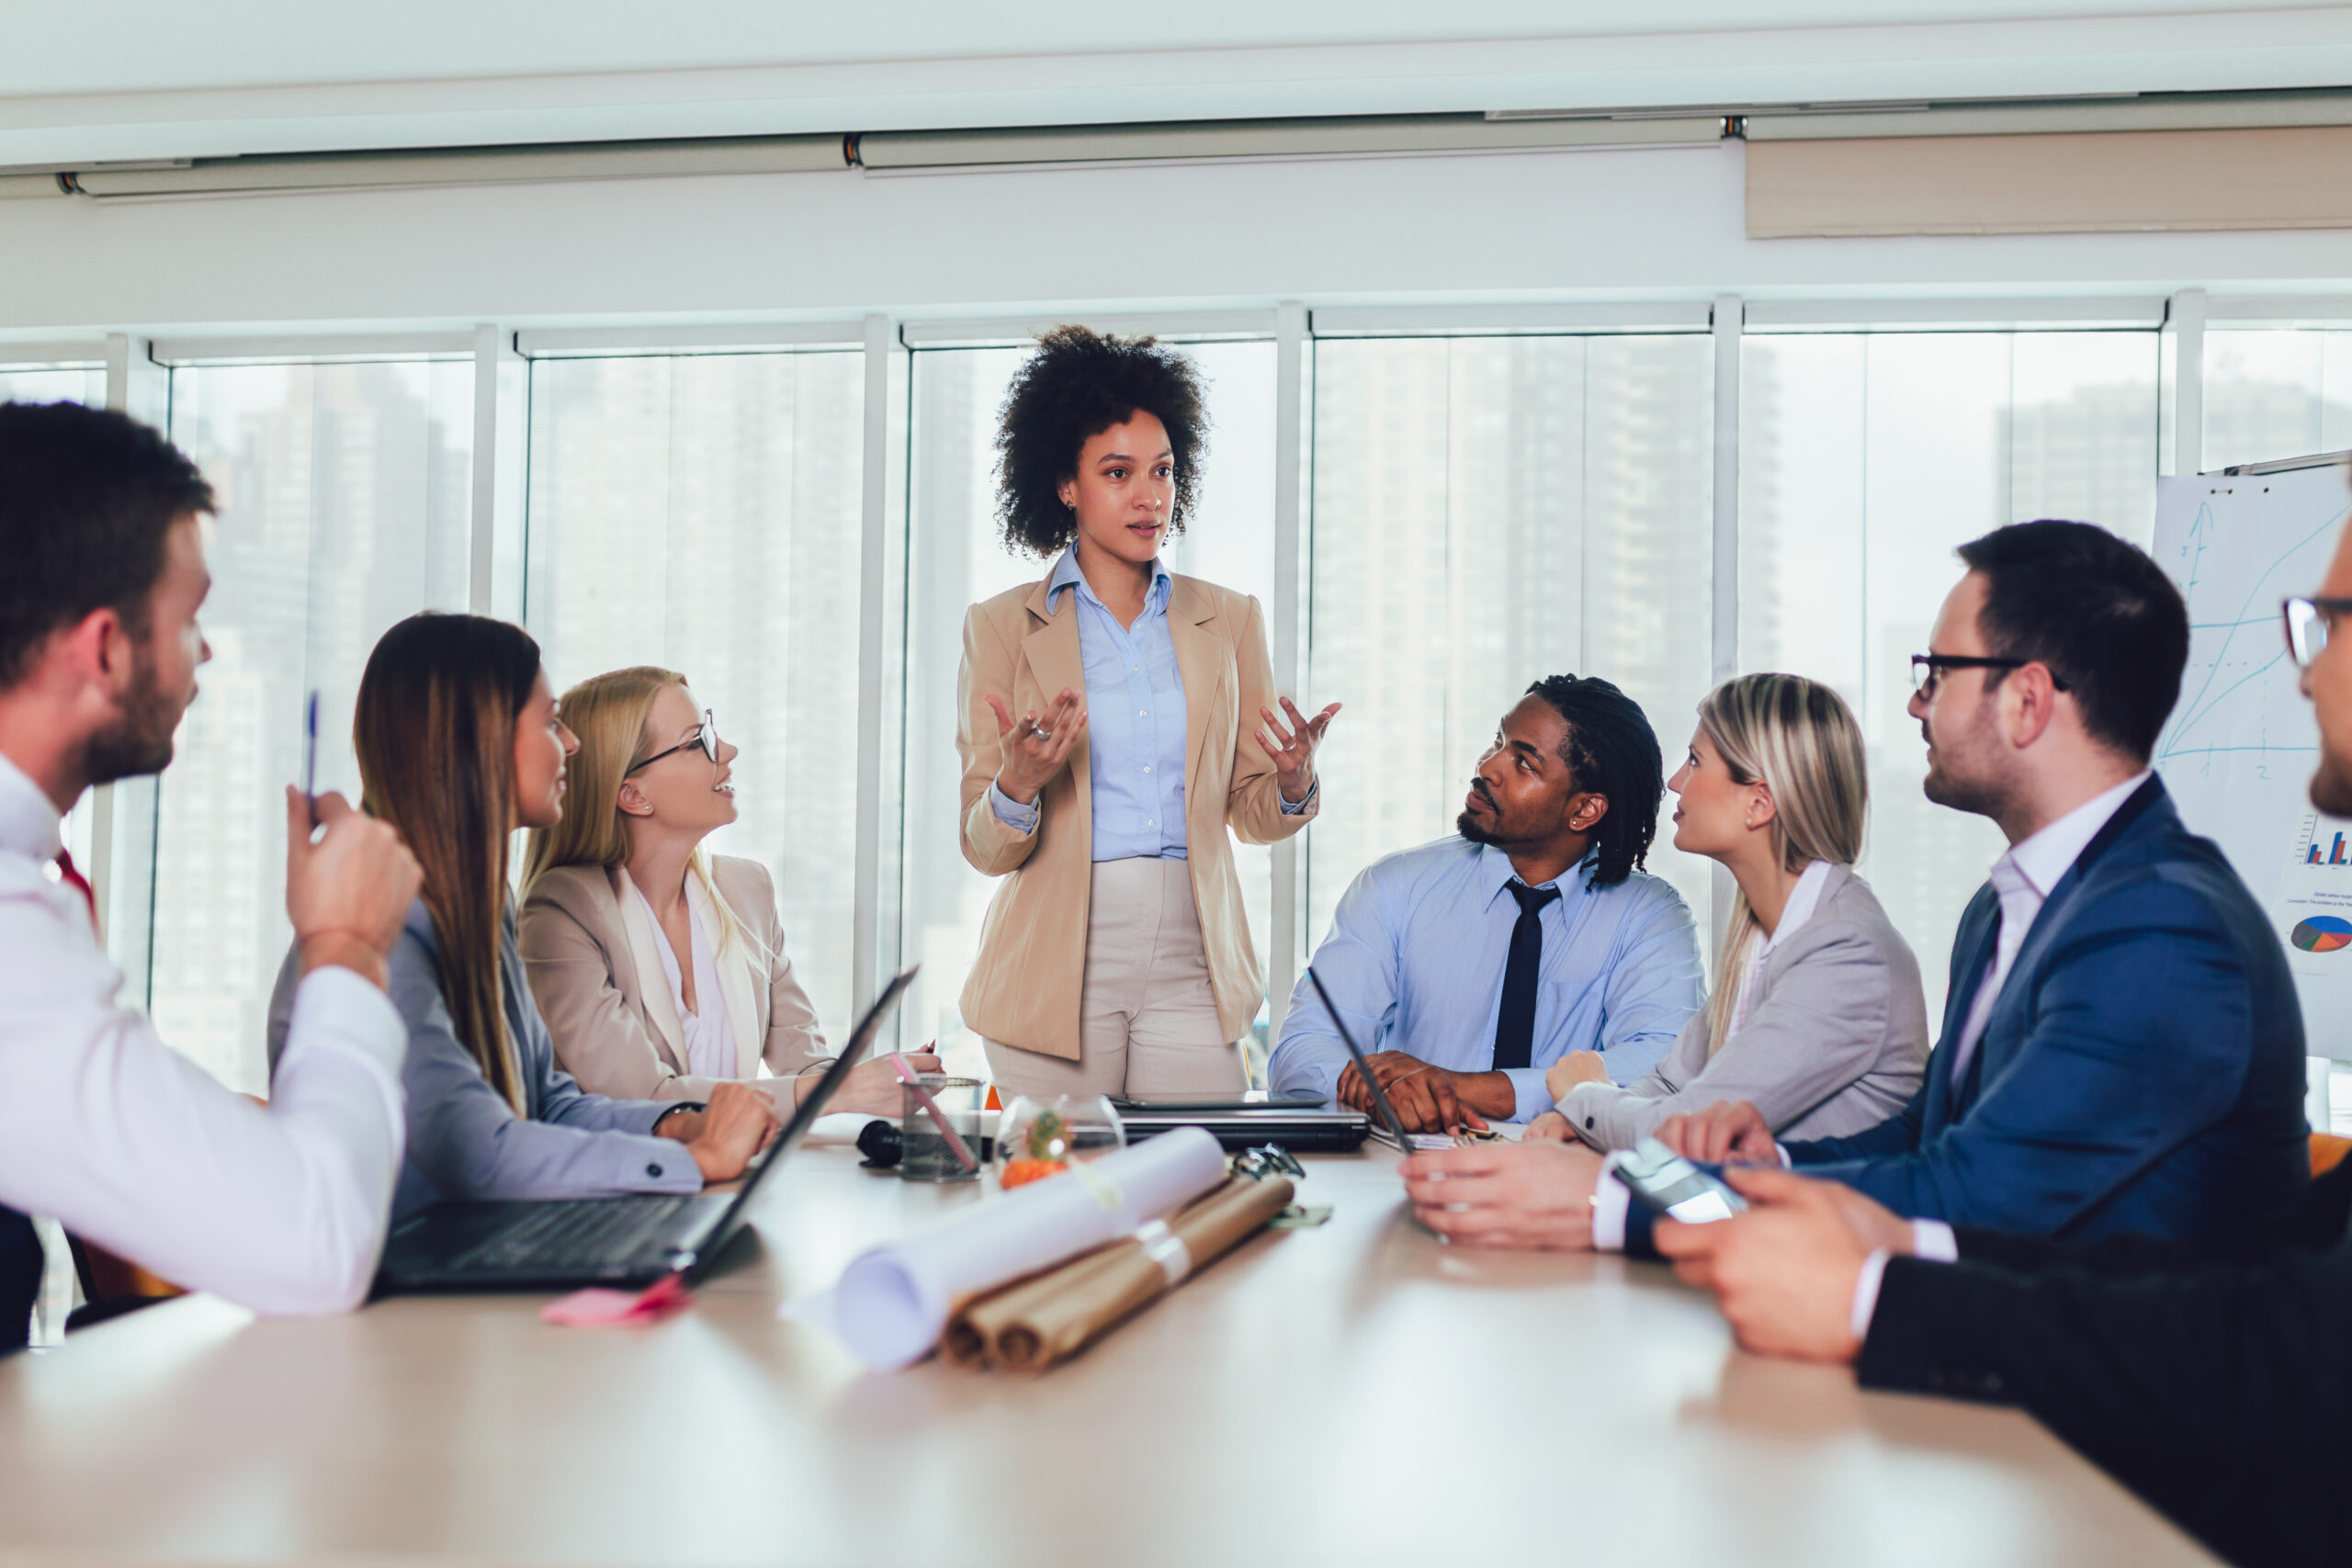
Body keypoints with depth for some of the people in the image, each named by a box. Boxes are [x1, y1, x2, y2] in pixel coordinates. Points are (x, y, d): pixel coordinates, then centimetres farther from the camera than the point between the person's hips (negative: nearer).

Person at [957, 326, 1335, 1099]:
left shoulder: (1229, 620, 12)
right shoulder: (1001, 627, 5)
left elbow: (1250, 811, 14)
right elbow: (985, 848, 3)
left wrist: (1293, 784, -8)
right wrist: (1018, 786, -18)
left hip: (1192, 968, 2)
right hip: (1055, 971, -2)